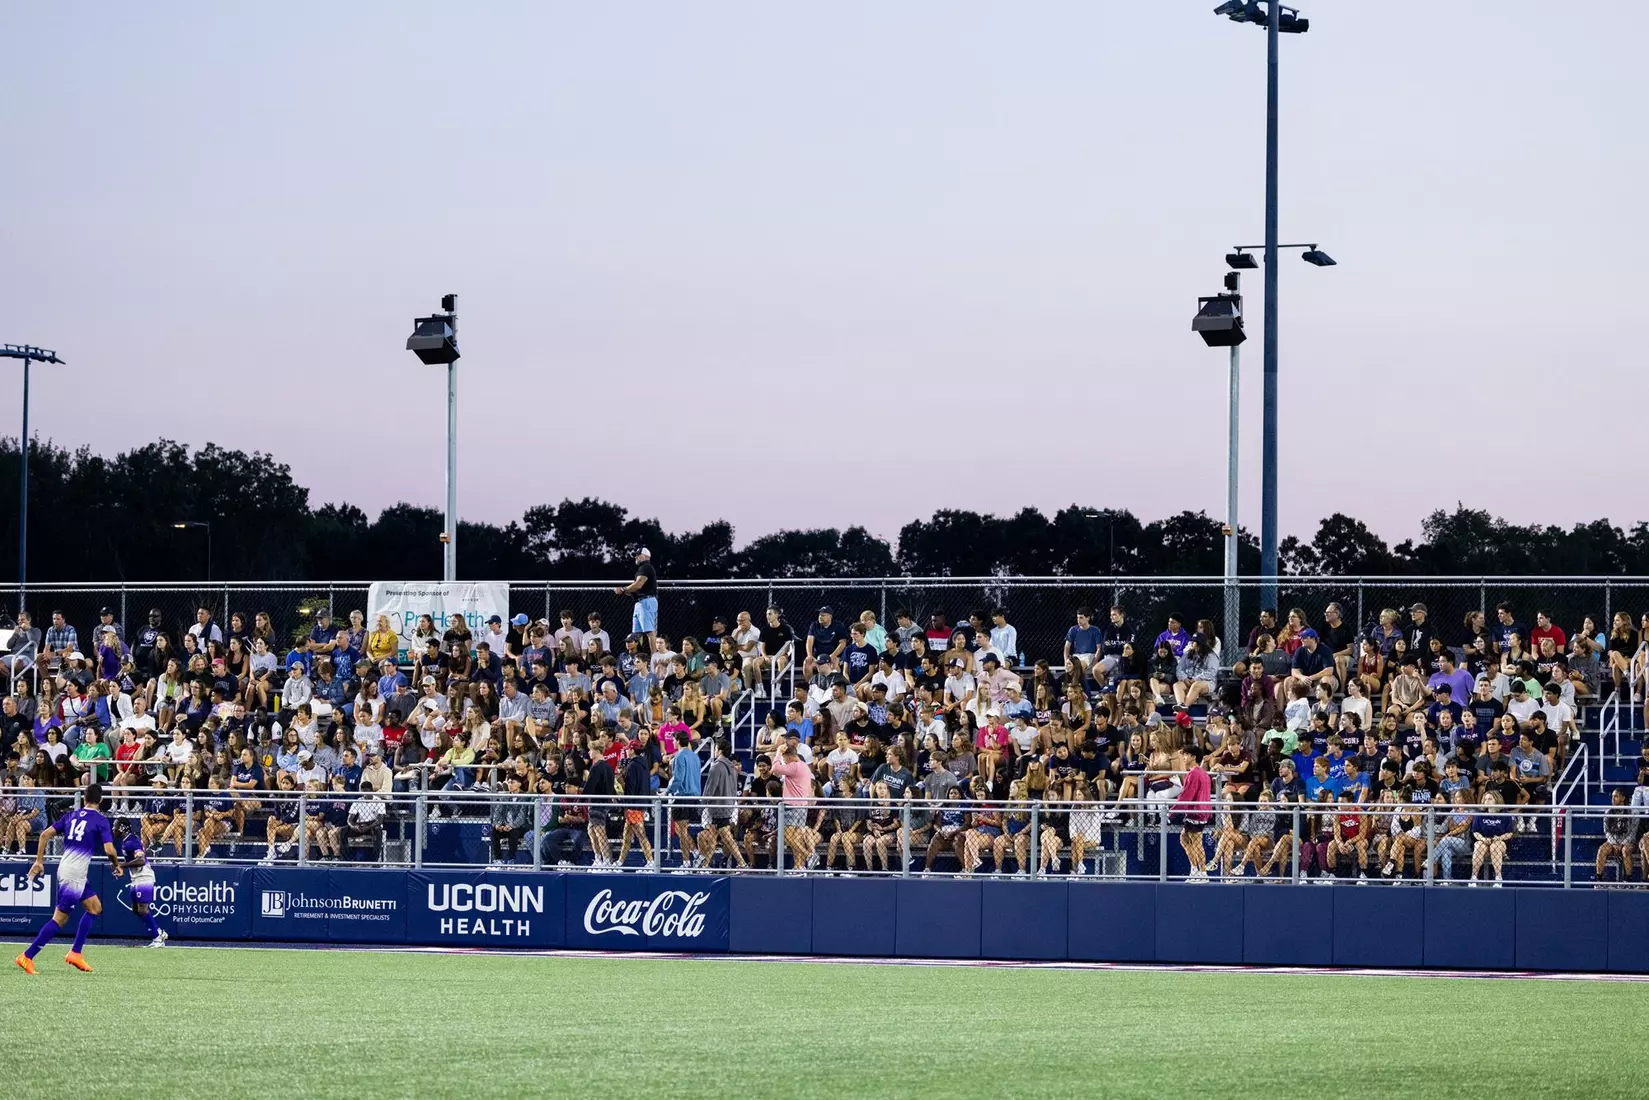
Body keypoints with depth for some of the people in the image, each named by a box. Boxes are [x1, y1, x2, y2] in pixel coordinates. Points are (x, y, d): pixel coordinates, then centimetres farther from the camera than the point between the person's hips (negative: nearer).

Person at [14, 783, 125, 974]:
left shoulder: (71, 815, 11)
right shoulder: (101, 821, -7)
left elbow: (46, 834, 6)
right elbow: (109, 850, -16)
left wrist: (39, 861, 11)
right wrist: (117, 865, 4)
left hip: (65, 870, 8)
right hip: (75, 874, -8)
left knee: (95, 907, 19)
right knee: (59, 918, -6)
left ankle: (75, 953, 15)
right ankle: (27, 957, -9)